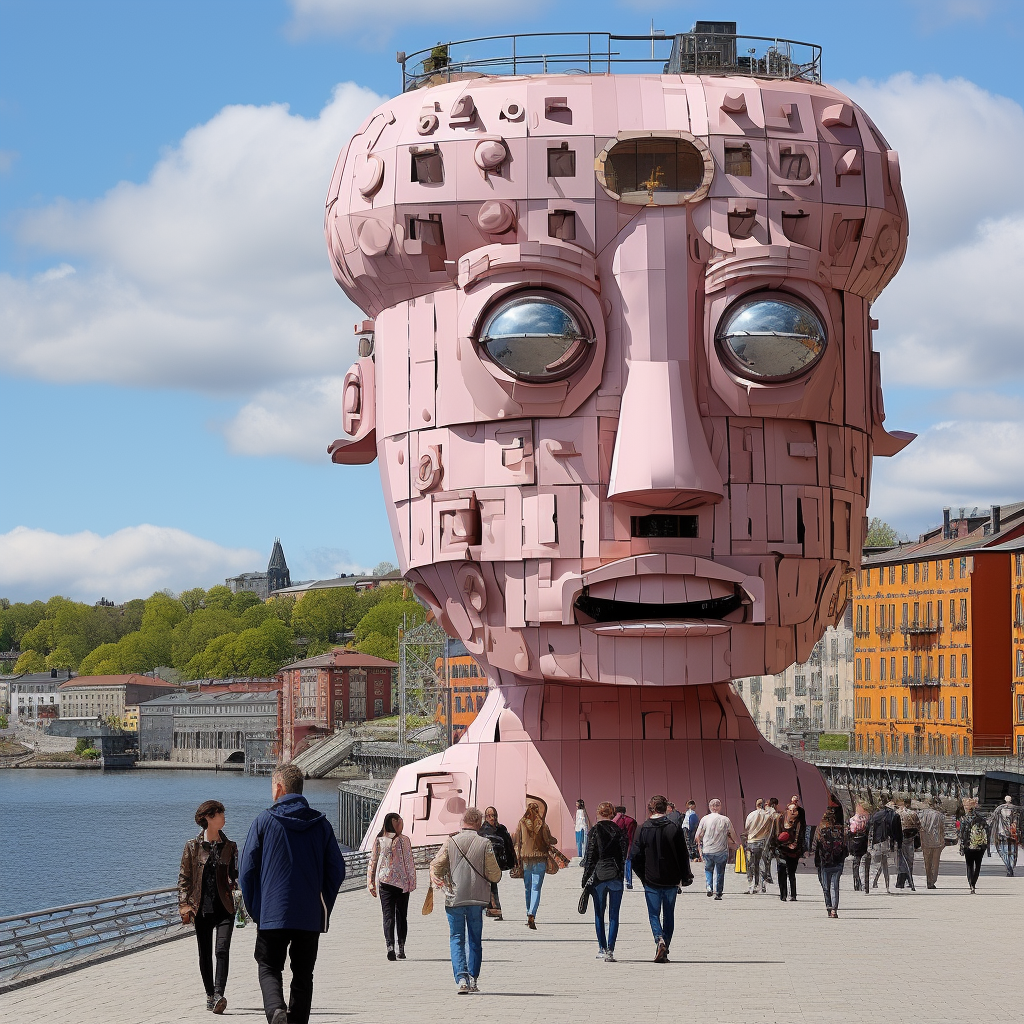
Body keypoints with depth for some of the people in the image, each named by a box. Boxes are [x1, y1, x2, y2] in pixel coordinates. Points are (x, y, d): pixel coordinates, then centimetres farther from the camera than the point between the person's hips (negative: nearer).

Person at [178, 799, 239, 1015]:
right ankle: (210, 994, 22)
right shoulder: (193, 846, 3)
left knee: (222, 950, -15)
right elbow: (184, 877, 3)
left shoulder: (229, 847, 8)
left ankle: (219, 995, -24)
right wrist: (184, 906, -6)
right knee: (205, 954, 7)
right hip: (202, 908, 0)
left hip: (224, 908, 0)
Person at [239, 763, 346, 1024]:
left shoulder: (264, 821, -3)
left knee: (269, 968, 7)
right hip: (311, 918, 2)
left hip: (272, 914, -2)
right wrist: (323, 909, 11)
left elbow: (247, 871, -3)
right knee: (303, 975, 12)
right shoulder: (321, 824, 4)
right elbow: (337, 870, 3)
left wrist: (255, 910, 7)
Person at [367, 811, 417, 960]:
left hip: (384, 881, 1)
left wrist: (370, 882, 8)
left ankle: (390, 946, -18)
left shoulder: (378, 841, 0)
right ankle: (401, 948, 11)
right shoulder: (404, 840, -6)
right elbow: (410, 863, -5)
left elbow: (373, 862, 2)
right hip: (402, 882, -1)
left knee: (388, 916, 1)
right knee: (401, 915, 12)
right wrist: (412, 882, 3)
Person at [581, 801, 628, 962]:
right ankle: (610, 950, -6)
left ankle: (602, 948, 10)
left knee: (599, 914, 10)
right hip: (616, 876, 1)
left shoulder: (594, 831, -4)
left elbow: (590, 856, -4)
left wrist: (586, 878, 1)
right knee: (614, 915, 2)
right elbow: (624, 855, 1)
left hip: (598, 876, -1)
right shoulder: (619, 831, 1)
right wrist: (621, 874, 11)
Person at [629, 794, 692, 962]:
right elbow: (683, 855, -1)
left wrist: (642, 876, 10)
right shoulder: (674, 829, -5)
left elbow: (635, 856, -5)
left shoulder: (642, 830, -6)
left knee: (654, 914, 7)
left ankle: (659, 939, -19)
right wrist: (685, 877, 12)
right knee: (668, 915, 12)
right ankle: (664, 952, 12)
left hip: (651, 880, -1)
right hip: (671, 880, 1)